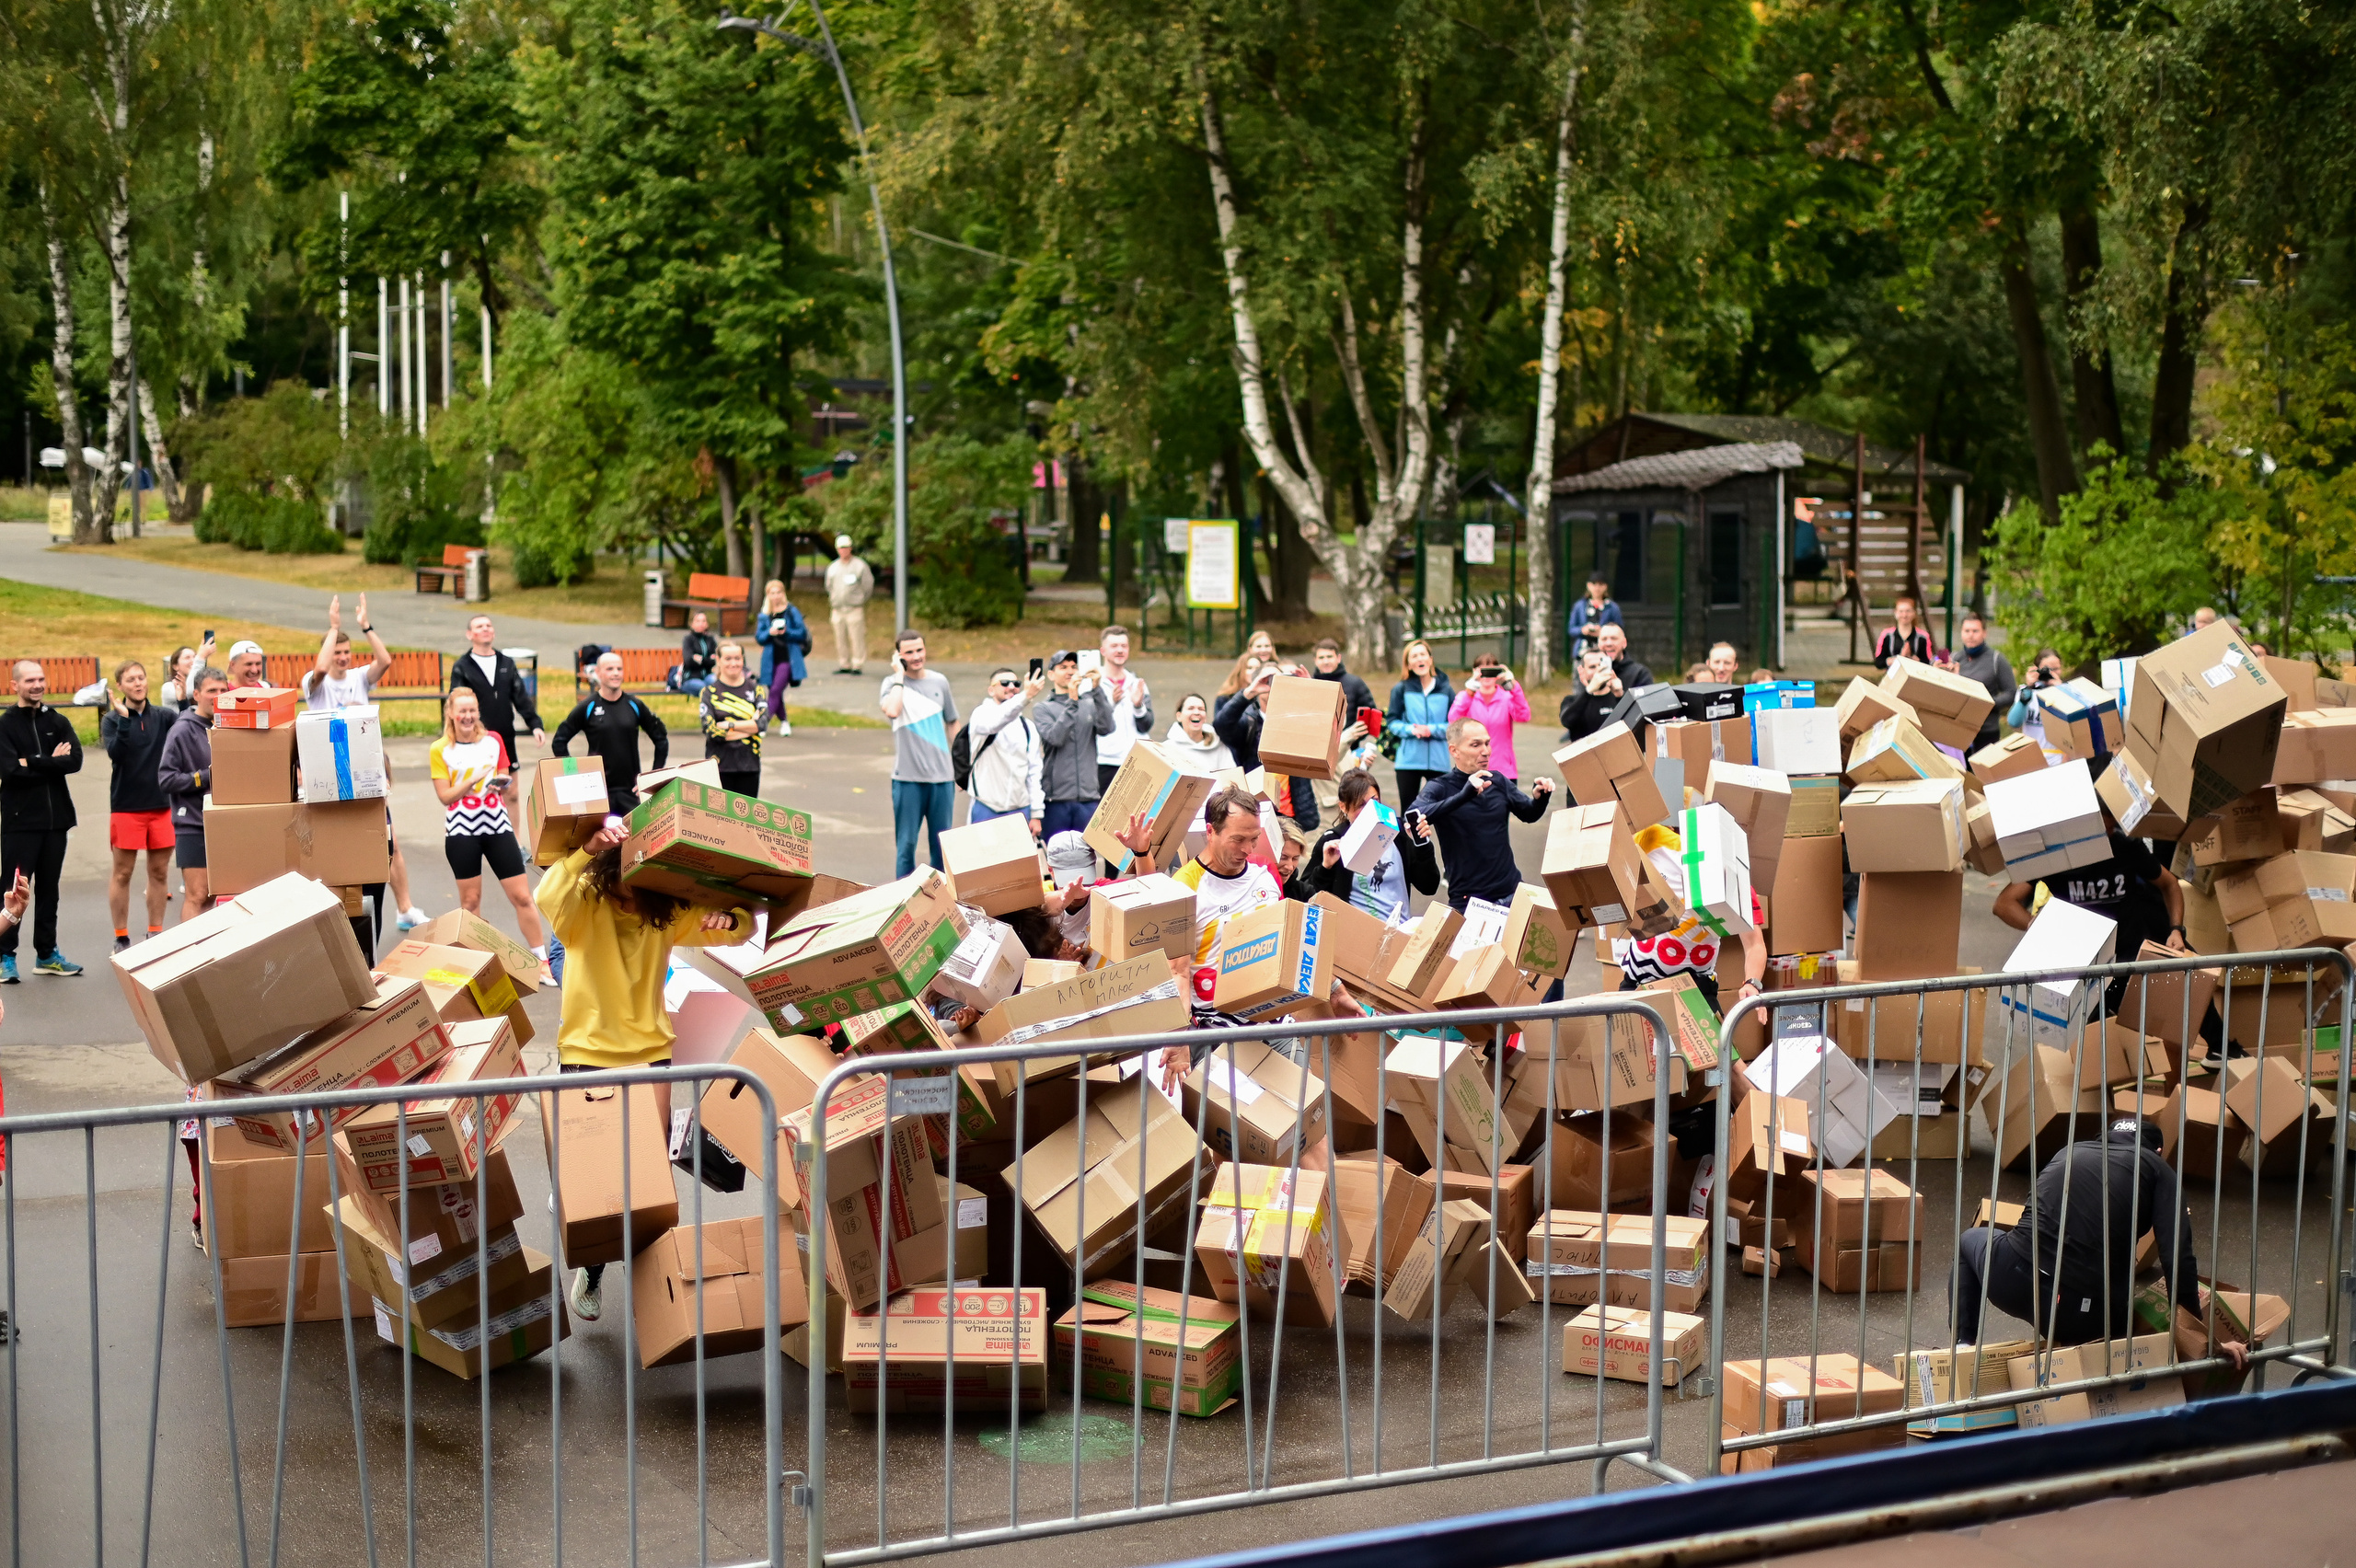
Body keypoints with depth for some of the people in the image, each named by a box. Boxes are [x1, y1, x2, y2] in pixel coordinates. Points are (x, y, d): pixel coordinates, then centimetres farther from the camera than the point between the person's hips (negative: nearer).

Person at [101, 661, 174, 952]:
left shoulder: (162, 716, 5)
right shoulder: (112, 719, -2)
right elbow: (115, 753, -17)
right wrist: (124, 718, -25)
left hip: (161, 805, 3)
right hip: (126, 806, -3)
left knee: (160, 872, 8)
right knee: (122, 874, 3)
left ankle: (155, 935, 19)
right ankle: (121, 939, 11)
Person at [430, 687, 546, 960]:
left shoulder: (494, 740, 5)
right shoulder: (440, 750, -3)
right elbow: (445, 796, -8)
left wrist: (502, 785, -11)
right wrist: (476, 778, -20)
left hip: (497, 826, 2)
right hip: (462, 830, -2)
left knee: (522, 897, 0)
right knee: (470, 900, 7)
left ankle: (542, 960, 8)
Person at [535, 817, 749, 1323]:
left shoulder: (671, 914, -3)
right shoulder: (585, 902, -11)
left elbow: (745, 927, -3)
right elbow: (546, 898, -34)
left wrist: (728, 917, -27)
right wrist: (586, 852, -47)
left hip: (650, 1049, 2)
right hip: (587, 1050, -2)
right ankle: (591, 1271, 21)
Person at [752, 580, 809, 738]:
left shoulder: (791, 612, -1)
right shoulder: (764, 615, 9)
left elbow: (802, 633, -4)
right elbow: (759, 637, 4)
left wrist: (787, 632, -20)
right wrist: (769, 632, -16)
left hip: (787, 658, -4)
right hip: (771, 659, 4)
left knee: (776, 691, -14)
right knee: (775, 692, 10)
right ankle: (784, 722, 29)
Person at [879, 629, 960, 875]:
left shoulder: (939, 682, 8)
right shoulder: (892, 683, -2)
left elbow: (952, 724, 18)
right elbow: (891, 711, -25)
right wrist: (900, 675, -14)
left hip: (942, 775, 3)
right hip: (907, 778, -3)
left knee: (943, 844, 8)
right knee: (906, 844, 0)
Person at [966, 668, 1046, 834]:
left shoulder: (1028, 727, 13)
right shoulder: (981, 714, -1)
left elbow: (1034, 770, 12)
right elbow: (992, 724, -27)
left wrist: (1036, 814, 5)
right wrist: (1026, 695, -40)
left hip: (1020, 810, 4)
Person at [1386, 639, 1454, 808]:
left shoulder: (1445, 690, 3)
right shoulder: (1401, 689, 2)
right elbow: (1391, 721, 2)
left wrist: (1432, 730, -14)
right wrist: (1410, 730, -15)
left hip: (1438, 761, 0)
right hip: (1408, 761, 0)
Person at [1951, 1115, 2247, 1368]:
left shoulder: (2068, 1152, 26)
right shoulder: (2158, 1170, 15)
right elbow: (2178, 1259, 1)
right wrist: (2203, 1341, 4)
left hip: (2012, 1281, 2)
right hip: (2086, 1314, -2)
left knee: (1970, 1240, 36)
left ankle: (1964, 1350, 19)